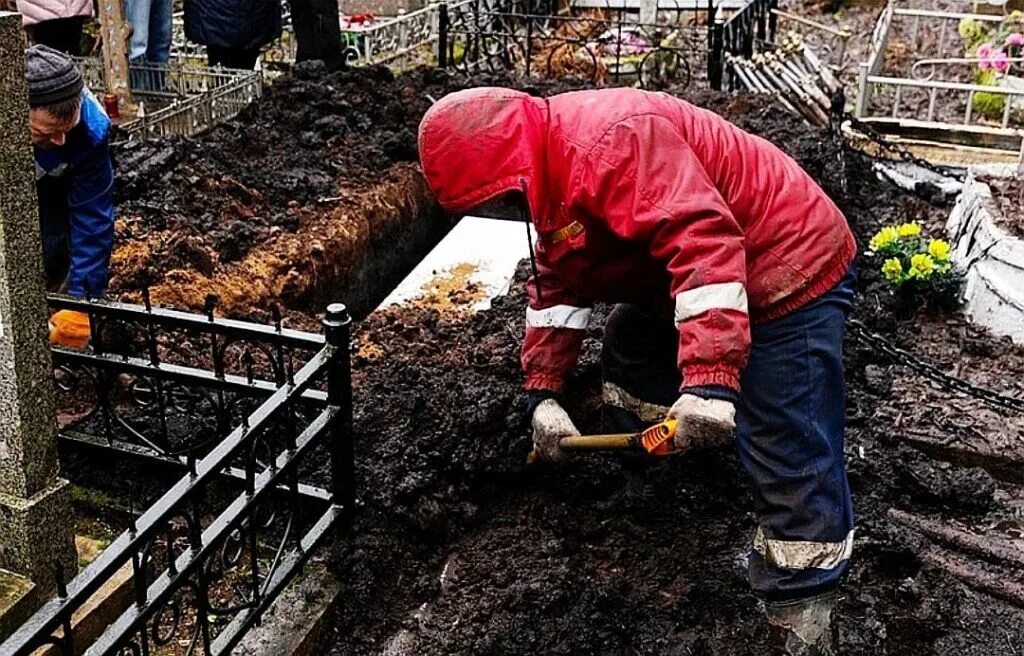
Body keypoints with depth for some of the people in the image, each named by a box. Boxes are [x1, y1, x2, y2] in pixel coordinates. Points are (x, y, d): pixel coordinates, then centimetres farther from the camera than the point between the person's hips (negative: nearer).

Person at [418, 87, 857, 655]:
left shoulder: (610, 139, -28)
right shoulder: (552, 179, 6)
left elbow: (703, 237, -38)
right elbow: (557, 286, 11)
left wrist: (708, 379, -44)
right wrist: (543, 393, 6)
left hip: (792, 272, -11)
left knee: (793, 469, -11)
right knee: (631, 344, 28)